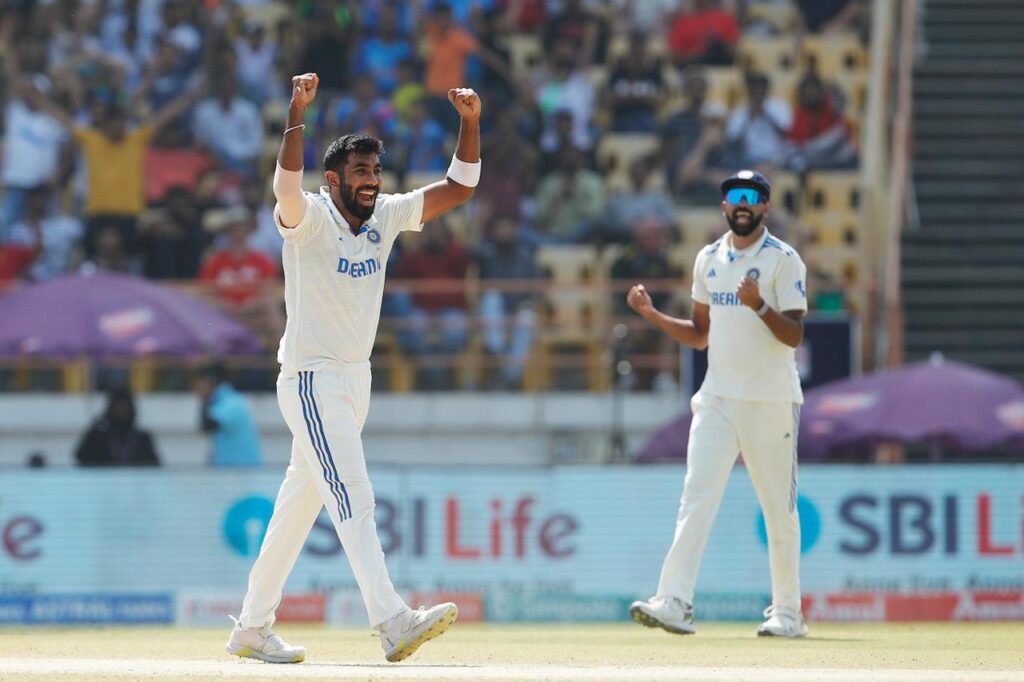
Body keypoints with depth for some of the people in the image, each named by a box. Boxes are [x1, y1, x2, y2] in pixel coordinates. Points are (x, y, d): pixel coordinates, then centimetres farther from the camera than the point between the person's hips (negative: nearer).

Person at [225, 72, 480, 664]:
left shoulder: (387, 216, 6)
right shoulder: (309, 219, -13)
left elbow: (460, 188, 4)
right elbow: (288, 187, -36)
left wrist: (471, 123, -10)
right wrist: (297, 115, -47)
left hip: (356, 379, 8)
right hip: (311, 378, -8)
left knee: (303, 500, 12)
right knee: (352, 497, -17)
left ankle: (253, 627, 20)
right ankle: (393, 622, -28)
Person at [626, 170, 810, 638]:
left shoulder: (783, 260, -4)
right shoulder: (708, 260, 13)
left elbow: (794, 336, -10)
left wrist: (759, 305, -26)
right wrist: (651, 314, 6)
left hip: (771, 401, -4)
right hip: (718, 400, 4)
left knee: (778, 507, 2)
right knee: (697, 497, -10)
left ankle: (787, 612, 12)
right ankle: (674, 602, -19)